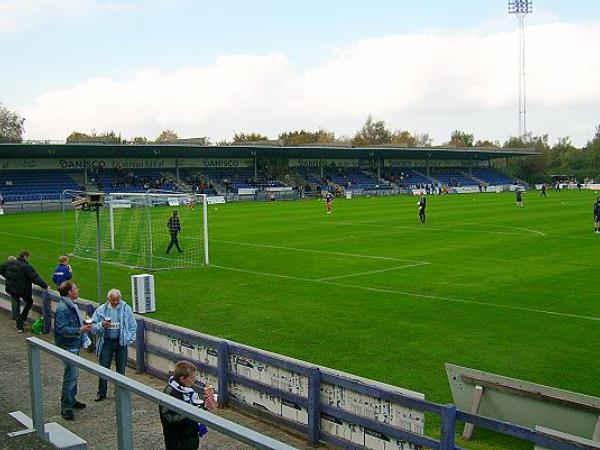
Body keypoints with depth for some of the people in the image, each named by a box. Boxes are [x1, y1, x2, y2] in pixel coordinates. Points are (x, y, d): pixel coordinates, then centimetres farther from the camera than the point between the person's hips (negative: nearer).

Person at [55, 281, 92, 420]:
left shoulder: (71, 305, 9)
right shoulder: (62, 308, -22)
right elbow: (63, 330, -27)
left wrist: (83, 325, 16)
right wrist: (80, 330, -36)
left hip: (74, 345, 10)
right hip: (68, 347, -10)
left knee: (74, 374, 19)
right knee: (70, 376, -8)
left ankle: (71, 400, 32)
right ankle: (66, 407, -2)